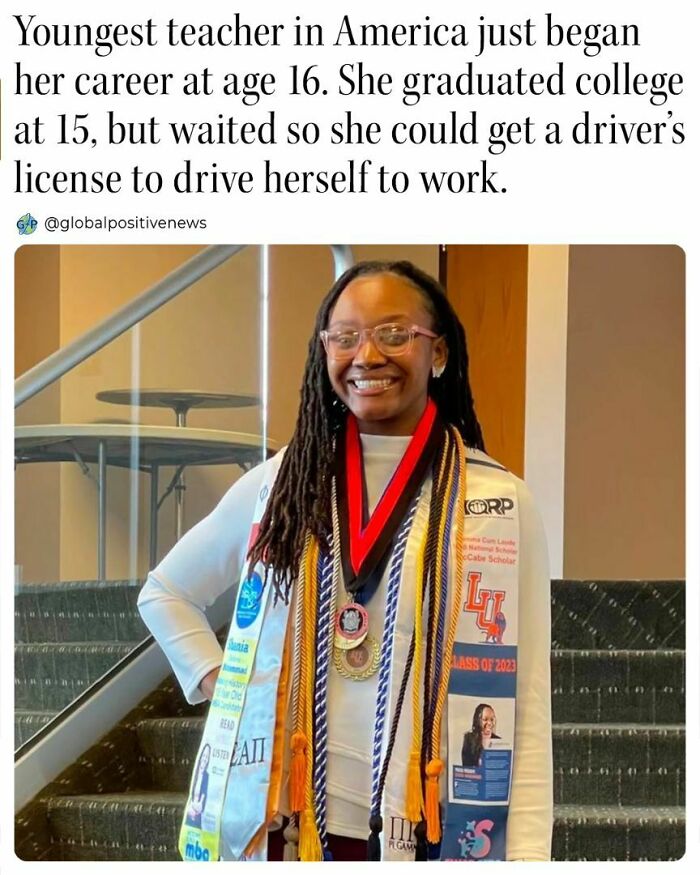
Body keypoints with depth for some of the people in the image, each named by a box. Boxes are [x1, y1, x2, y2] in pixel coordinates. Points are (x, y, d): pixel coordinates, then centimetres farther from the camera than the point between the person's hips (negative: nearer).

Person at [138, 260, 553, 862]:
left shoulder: (499, 502, -5)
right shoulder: (279, 483, 3)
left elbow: (524, 703, -7)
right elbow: (165, 593, 17)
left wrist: (528, 853, -14)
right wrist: (220, 685, 2)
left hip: (432, 829, -2)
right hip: (288, 821, 2)